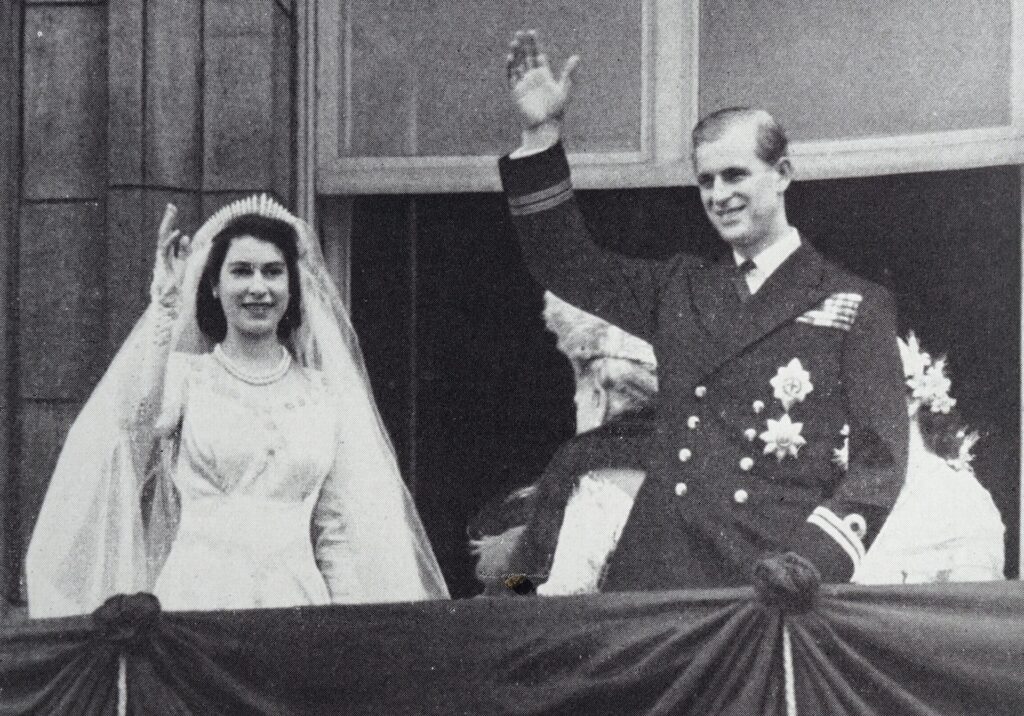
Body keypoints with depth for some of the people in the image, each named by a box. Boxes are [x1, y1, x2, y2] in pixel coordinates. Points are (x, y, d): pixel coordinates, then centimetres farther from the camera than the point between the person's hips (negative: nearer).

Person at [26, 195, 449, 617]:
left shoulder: (325, 392, 11)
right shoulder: (184, 373, 6)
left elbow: (339, 532, 12)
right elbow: (139, 419, -18)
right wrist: (164, 304, -13)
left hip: (297, 597, 2)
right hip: (199, 593, -2)